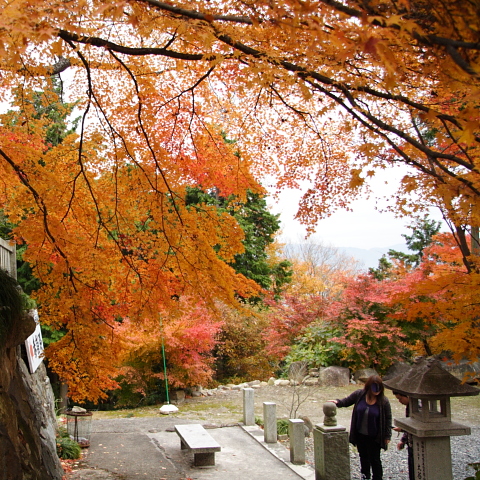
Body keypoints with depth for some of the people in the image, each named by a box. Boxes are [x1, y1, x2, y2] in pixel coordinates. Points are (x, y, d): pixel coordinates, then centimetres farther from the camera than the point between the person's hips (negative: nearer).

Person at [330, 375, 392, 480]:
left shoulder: (384, 401, -16)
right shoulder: (359, 395, -11)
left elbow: (388, 419, -8)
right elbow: (347, 401, 5)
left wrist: (387, 436, -5)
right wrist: (338, 402, -15)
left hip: (374, 437, -4)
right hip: (360, 435, 4)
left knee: (374, 459, 5)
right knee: (363, 456, 22)